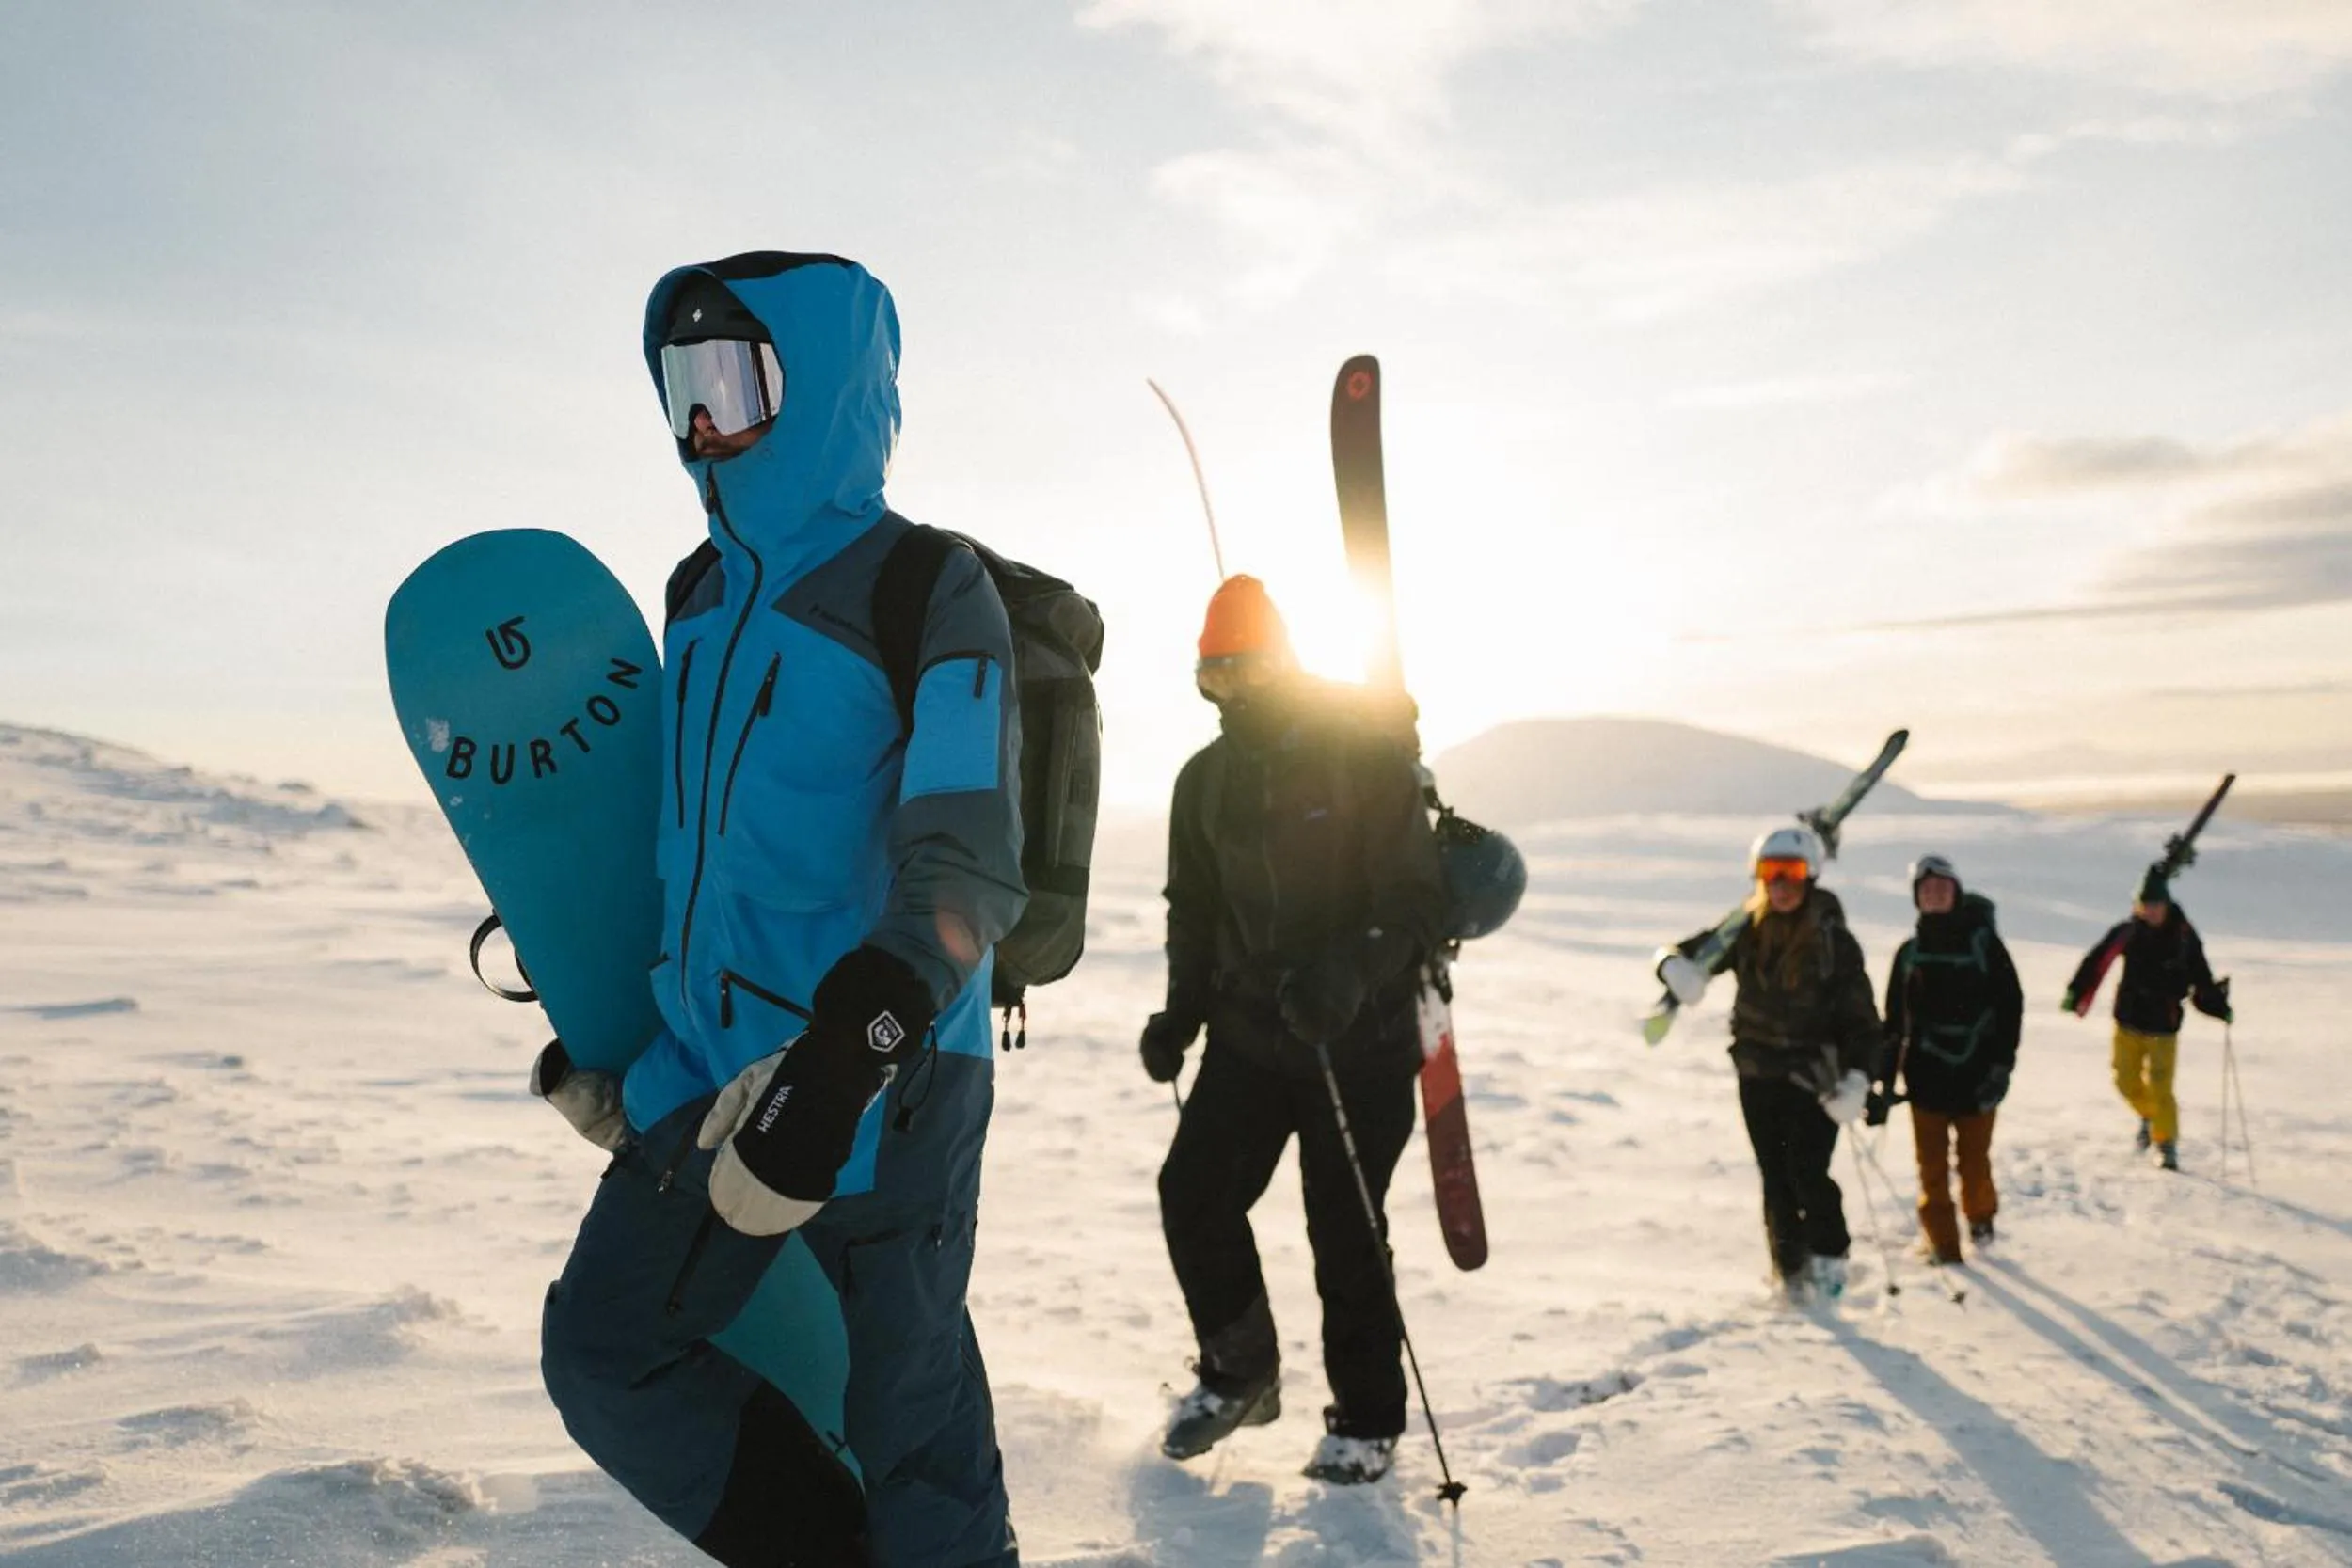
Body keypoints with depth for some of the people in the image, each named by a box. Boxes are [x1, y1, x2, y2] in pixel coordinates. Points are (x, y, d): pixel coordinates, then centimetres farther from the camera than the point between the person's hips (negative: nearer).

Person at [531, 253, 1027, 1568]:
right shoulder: (706, 589, 11)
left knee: (908, 1411, 3)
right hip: (709, 1072, 8)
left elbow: (968, 871, -22)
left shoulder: (927, 593, -13)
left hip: (883, 1082, -8)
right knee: (607, 1352, 15)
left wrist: (842, 1062, -34)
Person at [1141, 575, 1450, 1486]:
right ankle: (1239, 1373, 21)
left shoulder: (1369, 757, -11)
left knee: (1345, 1230, -1)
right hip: (1249, 1032, 5)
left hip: (1362, 1040, -5)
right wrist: (1180, 1014, 4)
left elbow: (1417, 903, -15)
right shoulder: (1206, 780, 6)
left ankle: (1367, 1421, 20)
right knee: (1193, 1192, -3)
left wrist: (1349, 973, -31)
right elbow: (1194, 913, 15)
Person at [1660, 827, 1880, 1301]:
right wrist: (1676, 967, -24)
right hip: (1758, 1074, 3)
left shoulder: (1834, 942, -10)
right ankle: (1791, 1267, 24)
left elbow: (1861, 1019, -8)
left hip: (1814, 1077, -3)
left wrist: (1856, 1081, -21)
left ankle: (1829, 1257, 13)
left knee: (1807, 1173, -12)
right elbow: (1690, 951, 2)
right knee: (1776, 1178, 8)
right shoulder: (1746, 932, -4)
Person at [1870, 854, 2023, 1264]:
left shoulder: (1982, 941, -1)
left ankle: (1980, 1215, 35)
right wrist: (1883, 1084, 3)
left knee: (1975, 1164, 6)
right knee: (1932, 1169, 2)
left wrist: (2001, 1066, -9)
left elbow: (2010, 1004, -2)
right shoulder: (1909, 953, 5)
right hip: (1926, 1077, 2)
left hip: (1976, 1076, -1)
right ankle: (1942, 1245, 14)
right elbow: (1894, 1023, 7)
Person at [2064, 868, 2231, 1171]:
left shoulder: (2183, 936, -8)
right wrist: (2076, 994, -15)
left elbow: (2201, 979, -2)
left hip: (2163, 1024, -2)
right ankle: (2149, 1115, 40)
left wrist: (2218, 1006, -12)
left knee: (2160, 1088, -5)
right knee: (2126, 1081, 9)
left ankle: (2166, 1143, 14)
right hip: (2128, 1021, 2)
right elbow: (2096, 962, -8)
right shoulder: (2127, 933, -5)